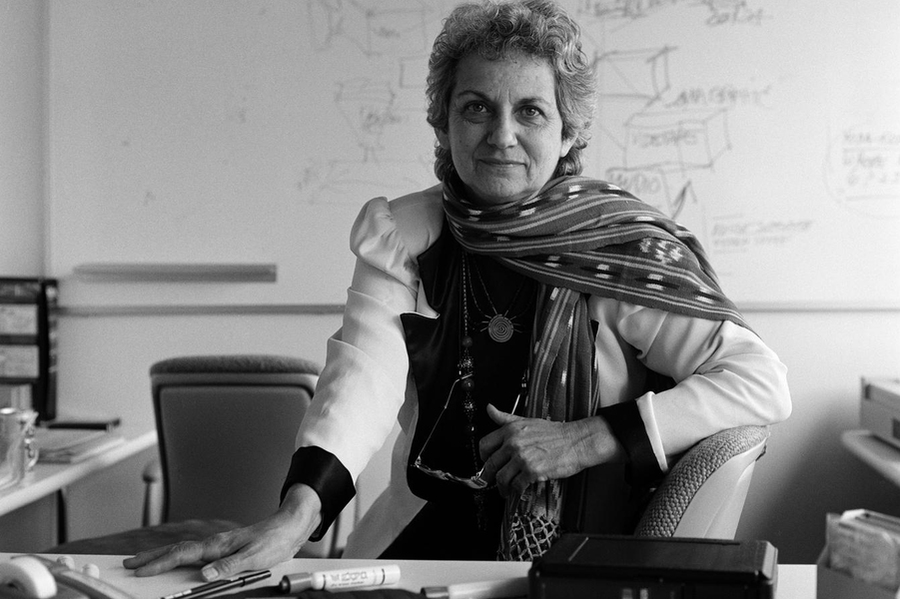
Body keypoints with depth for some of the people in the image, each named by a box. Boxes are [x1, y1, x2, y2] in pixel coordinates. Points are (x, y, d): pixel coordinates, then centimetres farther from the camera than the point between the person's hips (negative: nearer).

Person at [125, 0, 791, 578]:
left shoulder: (621, 244, -5)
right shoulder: (400, 237, 3)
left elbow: (763, 380, -7)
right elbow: (365, 371, -13)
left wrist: (586, 439, -15)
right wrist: (297, 513, -32)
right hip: (425, 540, 2)